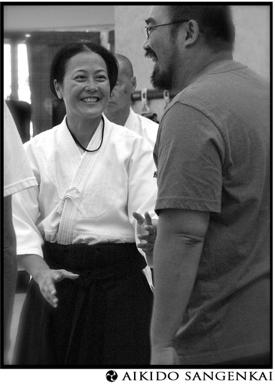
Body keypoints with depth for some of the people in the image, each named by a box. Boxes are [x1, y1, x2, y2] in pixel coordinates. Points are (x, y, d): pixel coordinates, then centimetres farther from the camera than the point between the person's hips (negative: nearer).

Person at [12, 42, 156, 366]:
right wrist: (40, 272, -16)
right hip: (56, 281, 2)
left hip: (117, 281, -1)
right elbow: (22, 223, 0)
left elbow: (147, 215, -7)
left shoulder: (133, 147, 0)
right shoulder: (37, 150, 5)